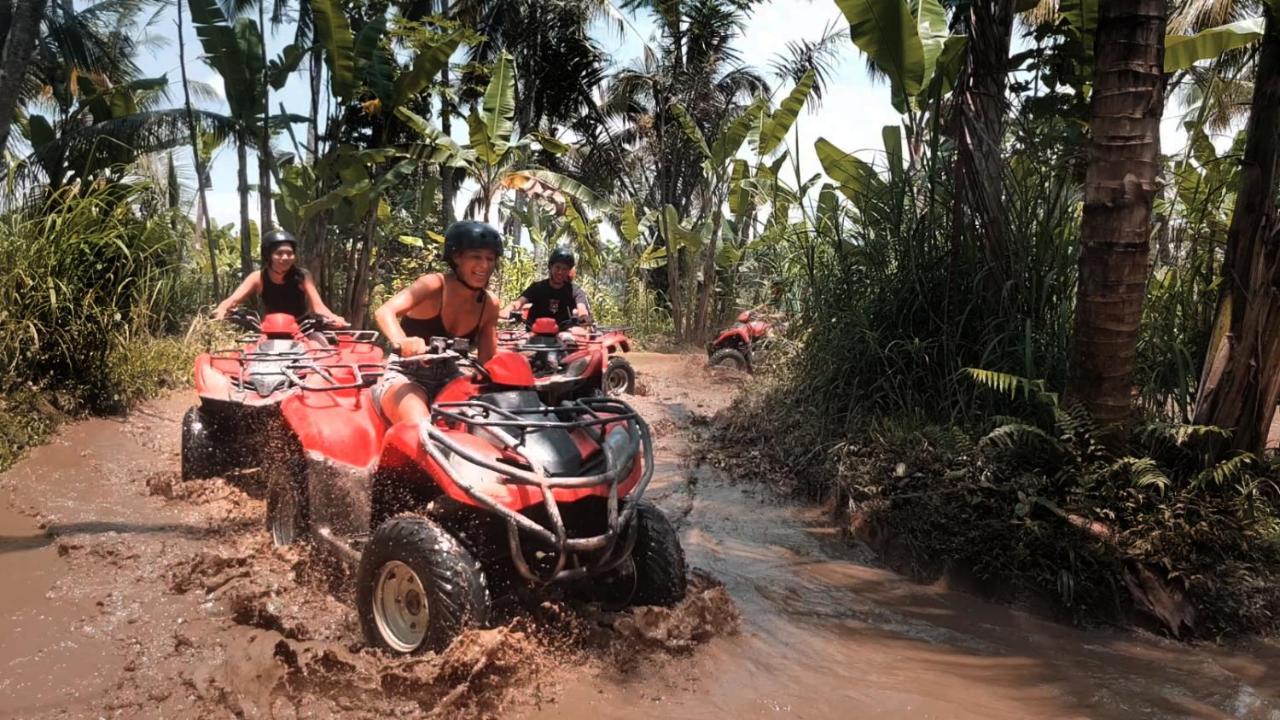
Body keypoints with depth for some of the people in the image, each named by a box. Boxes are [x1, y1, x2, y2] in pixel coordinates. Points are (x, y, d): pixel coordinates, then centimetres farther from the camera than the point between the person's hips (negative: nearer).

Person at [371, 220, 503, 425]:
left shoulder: (489, 304, -2)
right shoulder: (434, 285, -16)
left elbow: (488, 361, 2)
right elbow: (384, 312, -31)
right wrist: (401, 342, -51)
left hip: (448, 381, 6)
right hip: (406, 377, -5)